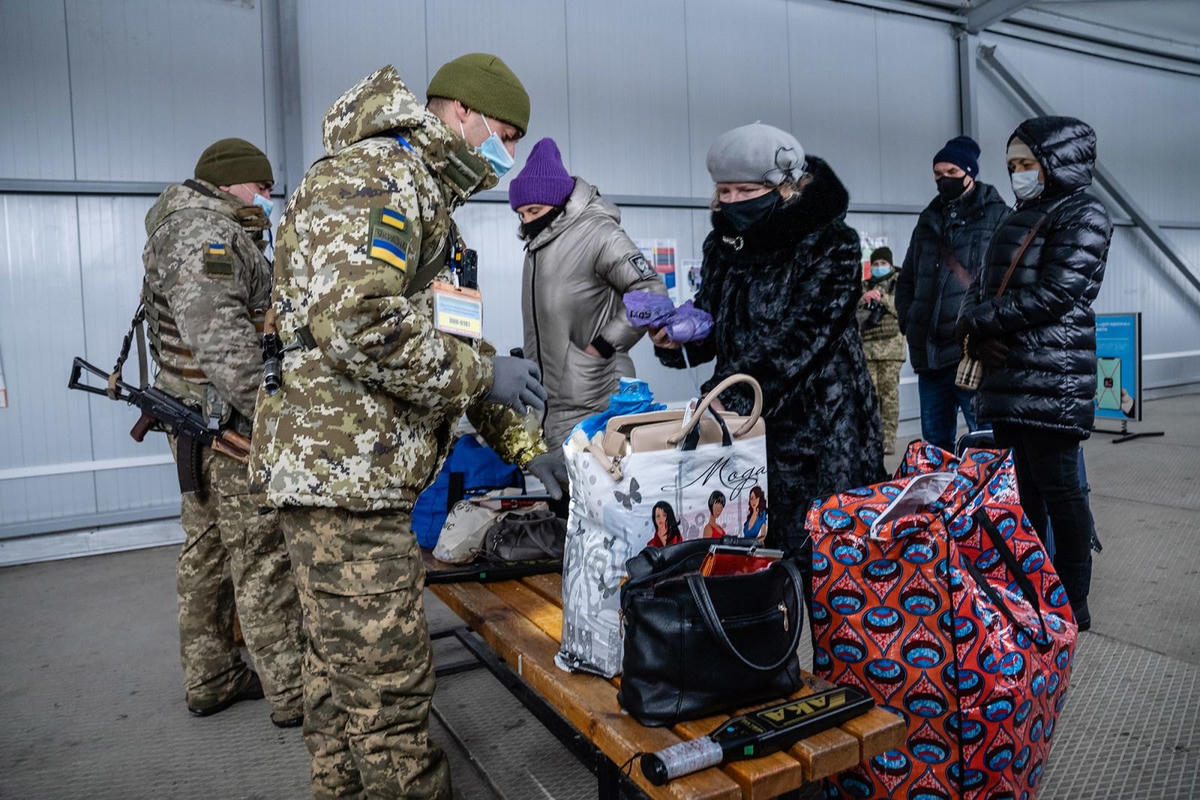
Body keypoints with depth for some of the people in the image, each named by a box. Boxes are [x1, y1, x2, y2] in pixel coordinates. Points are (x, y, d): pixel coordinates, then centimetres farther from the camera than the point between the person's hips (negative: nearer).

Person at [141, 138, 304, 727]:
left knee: (207, 553, 16)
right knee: (263, 558, -4)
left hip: (197, 422, 11)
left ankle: (210, 680, 28)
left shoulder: (193, 230, 21)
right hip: (230, 424, -11)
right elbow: (219, 336, -28)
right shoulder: (207, 233, -14)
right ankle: (294, 692, 6)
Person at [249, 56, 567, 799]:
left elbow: (448, 344, 23)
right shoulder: (371, 175, -12)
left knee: (344, 668, 21)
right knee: (390, 684, -1)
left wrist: (523, 444, 17)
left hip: (356, 471, 11)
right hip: (343, 469, -11)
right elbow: (355, 323, -27)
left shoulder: (425, 200, 22)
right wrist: (482, 371, -14)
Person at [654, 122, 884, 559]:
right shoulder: (723, 244, 9)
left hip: (820, 434, -5)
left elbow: (798, 337, -20)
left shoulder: (831, 244, -10)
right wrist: (676, 339, -9)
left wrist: (725, 396, -27)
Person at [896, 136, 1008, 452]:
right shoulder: (928, 221, 21)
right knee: (935, 445, 12)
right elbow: (906, 280, 26)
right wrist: (908, 321, 12)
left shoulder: (996, 216, 3)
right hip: (929, 354, 6)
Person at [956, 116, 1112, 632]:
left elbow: (1055, 293, -15)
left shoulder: (1083, 214, -4)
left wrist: (978, 321, -9)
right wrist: (980, 335, -2)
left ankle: (1073, 603, 8)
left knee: (1058, 485, -4)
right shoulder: (1017, 221, 20)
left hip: (1053, 378, -7)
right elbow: (981, 289, 16)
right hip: (1007, 371, 7)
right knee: (1025, 486, 12)